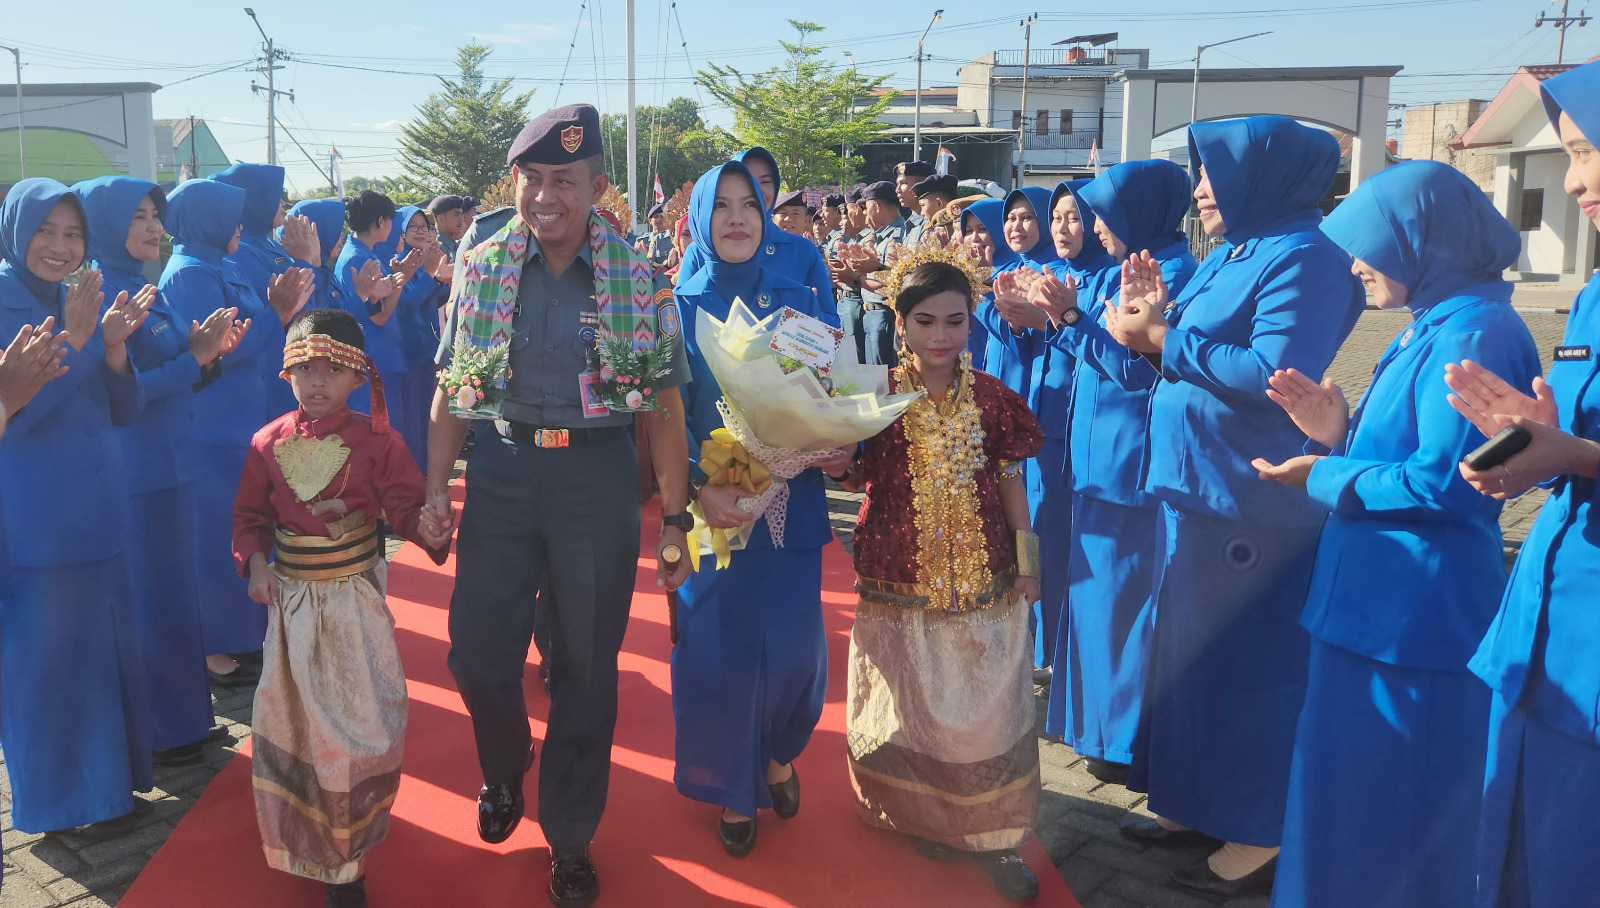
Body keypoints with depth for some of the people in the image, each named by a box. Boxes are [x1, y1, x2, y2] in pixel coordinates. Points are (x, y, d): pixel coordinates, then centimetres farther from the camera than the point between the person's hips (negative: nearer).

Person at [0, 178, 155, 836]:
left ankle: (109, 772, 32)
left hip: (97, 505, 6)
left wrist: (114, 345, -13)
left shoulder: (85, 301, 8)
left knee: (105, 639, 15)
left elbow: (124, 409, 5)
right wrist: (76, 338, -25)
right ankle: (65, 794, 23)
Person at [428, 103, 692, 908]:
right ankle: (503, 773, 39)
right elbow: (452, 389, 8)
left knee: (587, 667, 7)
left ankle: (570, 836, 28)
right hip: (500, 469, 2)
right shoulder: (484, 265, 3)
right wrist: (437, 486, 1)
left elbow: (663, 408, -3)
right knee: (477, 652, 5)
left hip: (597, 476, -2)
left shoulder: (638, 275, -4)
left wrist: (673, 519, -5)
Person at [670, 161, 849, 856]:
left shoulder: (799, 303, 6)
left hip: (790, 502, 2)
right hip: (712, 504, -1)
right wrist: (701, 487, -21)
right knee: (718, 644, 3)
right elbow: (668, 416, -6)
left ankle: (777, 754, 35)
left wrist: (842, 447, -13)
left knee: (794, 641, 2)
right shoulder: (679, 308, 0)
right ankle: (732, 785, 27)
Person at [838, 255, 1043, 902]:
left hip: (984, 579, 1)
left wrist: (1026, 561, 5)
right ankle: (926, 817, 31)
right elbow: (859, 478, -1)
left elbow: (1009, 480, 6)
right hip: (901, 581, -1)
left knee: (986, 706, 6)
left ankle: (990, 831, 21)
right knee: (912, 704, 11)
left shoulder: (990, 397, 1)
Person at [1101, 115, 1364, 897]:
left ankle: (1258, 835, 15)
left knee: (1245, 660, 0)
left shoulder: (1304, 259, -14)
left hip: (1251, 503, -9)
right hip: (1196, 485, 9)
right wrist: (1156, 318, -3)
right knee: (1192, 647, 15)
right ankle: (1200, 802, 30)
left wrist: (1160, 338, -18)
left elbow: (1276, 376, -25)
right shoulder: (1230, 255, 14)